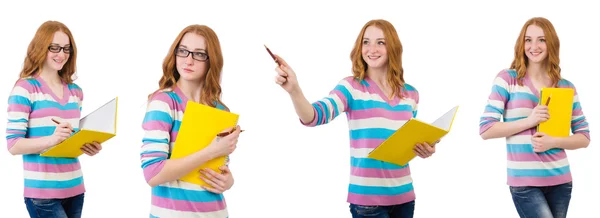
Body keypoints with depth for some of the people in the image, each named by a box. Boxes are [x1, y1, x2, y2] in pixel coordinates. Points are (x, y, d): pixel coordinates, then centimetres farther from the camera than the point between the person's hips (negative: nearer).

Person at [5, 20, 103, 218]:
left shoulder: (75, 91, 12)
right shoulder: (25, 89, -7)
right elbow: (13, 145, -11)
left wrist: (89, 146, -1)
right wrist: (51, 139, -26)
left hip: (74, 188, 6)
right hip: (42, 192, -6)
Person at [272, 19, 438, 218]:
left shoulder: (410, 94, 6)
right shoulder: (351, 87, -7)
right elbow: (314, 116, -23)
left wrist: (424, 150, -3)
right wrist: (294, 90, -40)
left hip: (403, 194, 5)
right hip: (367, 197, -4)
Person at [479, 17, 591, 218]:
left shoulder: (566, 87, 7)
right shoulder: (507, 79, -3)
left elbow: (584, 137, 8)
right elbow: (486, 130, -7)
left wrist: (553, 142, -10)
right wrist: (529, 121, -15)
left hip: (560, 180, 4)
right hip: (524, 182, -4)